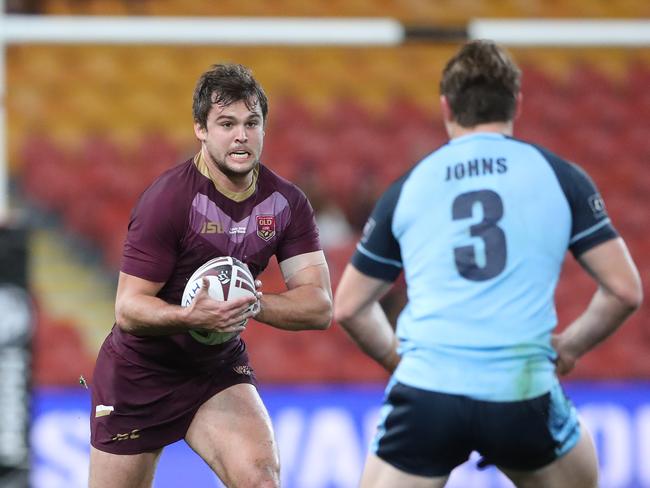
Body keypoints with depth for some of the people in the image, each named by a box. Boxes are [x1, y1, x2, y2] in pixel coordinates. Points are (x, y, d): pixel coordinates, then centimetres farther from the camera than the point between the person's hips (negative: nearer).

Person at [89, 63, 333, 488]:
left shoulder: (287, 202, -6)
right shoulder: (168, 198, -20)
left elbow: (319, 306, -9)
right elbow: (128, 309, -21)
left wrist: (252, 304, -28)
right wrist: (193, 316, -40)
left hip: (220, 370, 3)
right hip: (139, 373, -3)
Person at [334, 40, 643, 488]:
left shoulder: (408, 187, 12)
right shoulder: (560, 177, 7)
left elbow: (349, 307, 19)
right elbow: (624, 290, 5)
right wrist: (570, 347, 20)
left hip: (425, 392, 0)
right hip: (523, 397, 0)